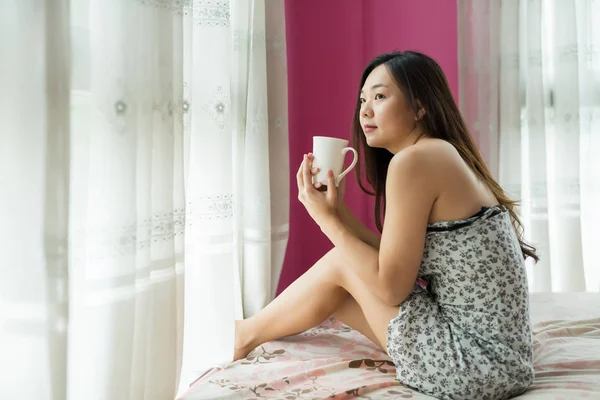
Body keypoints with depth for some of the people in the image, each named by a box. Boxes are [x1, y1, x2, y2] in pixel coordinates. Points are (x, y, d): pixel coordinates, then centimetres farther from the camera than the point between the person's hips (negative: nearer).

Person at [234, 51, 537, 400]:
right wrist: (339, 212, 6)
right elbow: (396, 262, 10)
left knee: (341, 264, 2)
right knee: (356, 259, 16)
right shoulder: (448, 155, 11)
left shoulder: (414, 160, -17)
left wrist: (328, 220, -7)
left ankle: (248, 333, 28)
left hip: (475, 365, -9)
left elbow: (391, 286, -17)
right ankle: (255, 331, 38)